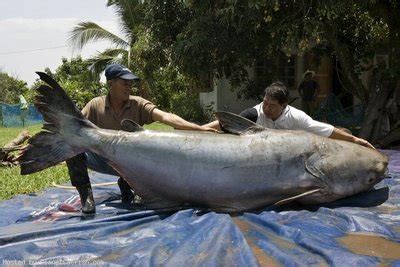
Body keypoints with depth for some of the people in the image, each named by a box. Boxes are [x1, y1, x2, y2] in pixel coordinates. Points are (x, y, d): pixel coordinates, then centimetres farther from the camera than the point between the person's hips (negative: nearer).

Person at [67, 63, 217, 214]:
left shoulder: (138, 104, -7)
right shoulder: (96, 105, -6)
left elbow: (165, 117, -20)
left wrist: (199, 128, -33)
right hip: (102, 160, -1)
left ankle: (126, 184, 3)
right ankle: (86, 195, -11)